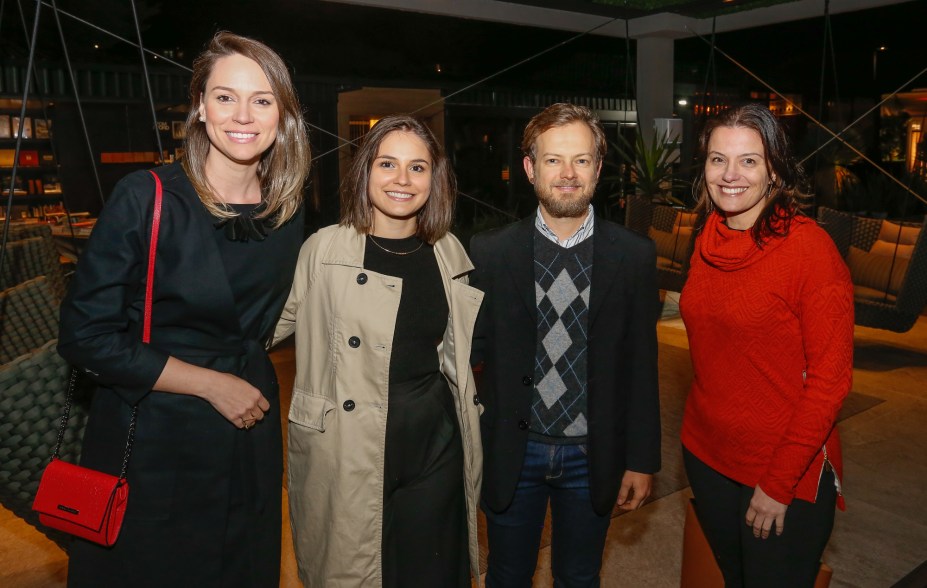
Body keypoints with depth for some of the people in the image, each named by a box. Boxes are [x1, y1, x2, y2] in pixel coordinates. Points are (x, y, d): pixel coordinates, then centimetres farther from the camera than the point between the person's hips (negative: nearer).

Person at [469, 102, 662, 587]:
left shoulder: (634, 256, -6)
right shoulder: (490, 253, -7)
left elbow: (641, 365, -3)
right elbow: (475, 347, -1)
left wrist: (642, 460, 0)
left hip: (592, 456, 1)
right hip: (512, 453, 0)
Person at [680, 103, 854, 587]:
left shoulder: (810, 247, -17)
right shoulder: (708, 239, 1)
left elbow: (829, 378, -17)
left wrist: (779, 484, -16)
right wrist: (698, 433, 9)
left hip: (786, 476, -6)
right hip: (706, 455, 6)